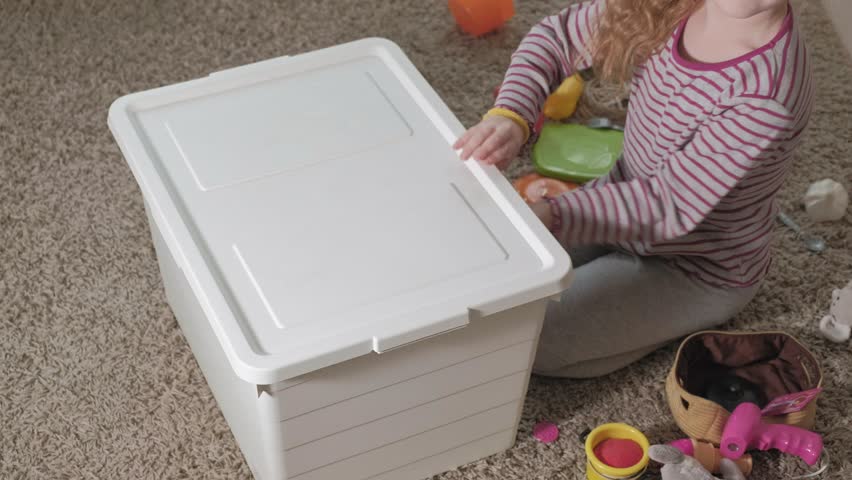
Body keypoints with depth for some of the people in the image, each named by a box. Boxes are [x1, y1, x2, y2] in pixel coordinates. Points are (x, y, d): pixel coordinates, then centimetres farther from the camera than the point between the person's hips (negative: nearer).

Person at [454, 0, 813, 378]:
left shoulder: (766, 97, -36)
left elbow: (670, 204, -31)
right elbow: (557, 36, -6)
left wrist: (549, 216, -40)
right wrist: (510, 116, -25)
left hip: (698, 270, -6)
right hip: (628, 195, 7)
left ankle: (679, 326, 6)